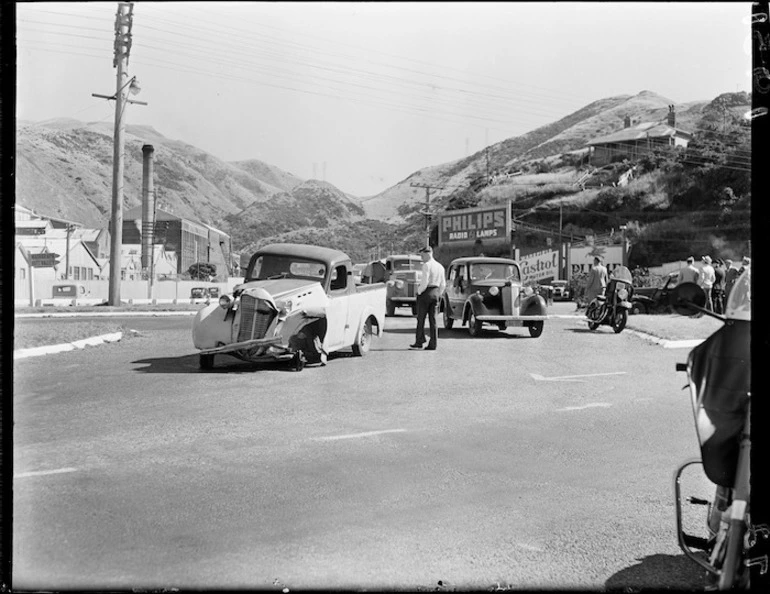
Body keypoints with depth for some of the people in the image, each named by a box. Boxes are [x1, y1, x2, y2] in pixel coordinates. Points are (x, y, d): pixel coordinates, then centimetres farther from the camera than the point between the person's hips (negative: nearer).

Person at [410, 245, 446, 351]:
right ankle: (433, 344, 5)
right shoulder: (440, 266, 11)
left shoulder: (427, 265, -13)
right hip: (435, 293, 7)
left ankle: (419, 342, 6)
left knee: (421, 319, 3)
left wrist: (419, 291, -7)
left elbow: (424, 282, -20)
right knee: (433, 319, 7)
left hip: (425, 292, -7)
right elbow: (443, 284, 13)